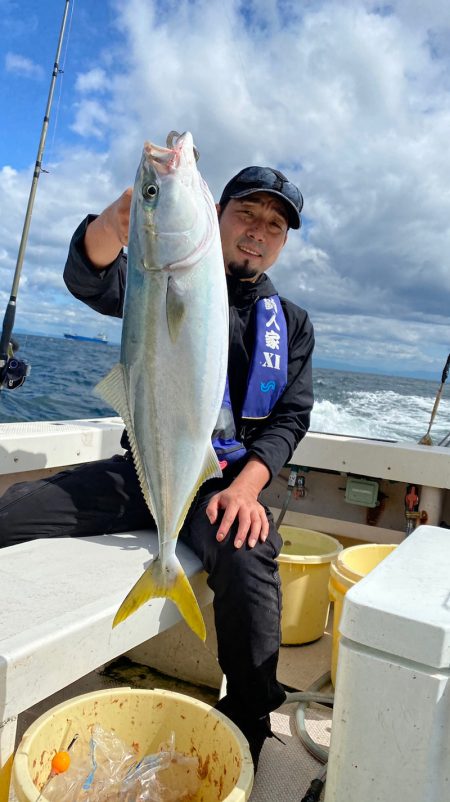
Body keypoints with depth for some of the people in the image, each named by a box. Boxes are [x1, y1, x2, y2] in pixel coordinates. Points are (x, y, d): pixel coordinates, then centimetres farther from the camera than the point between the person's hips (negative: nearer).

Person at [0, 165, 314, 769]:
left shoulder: (291, 324, 12)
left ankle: (245, 741, -10)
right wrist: (121, 220, -36)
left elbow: (291, 418, 5)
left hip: (224, 479, 0)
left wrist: (245, 487, -14)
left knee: (248, 563, -33)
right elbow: (91, 279, -12)